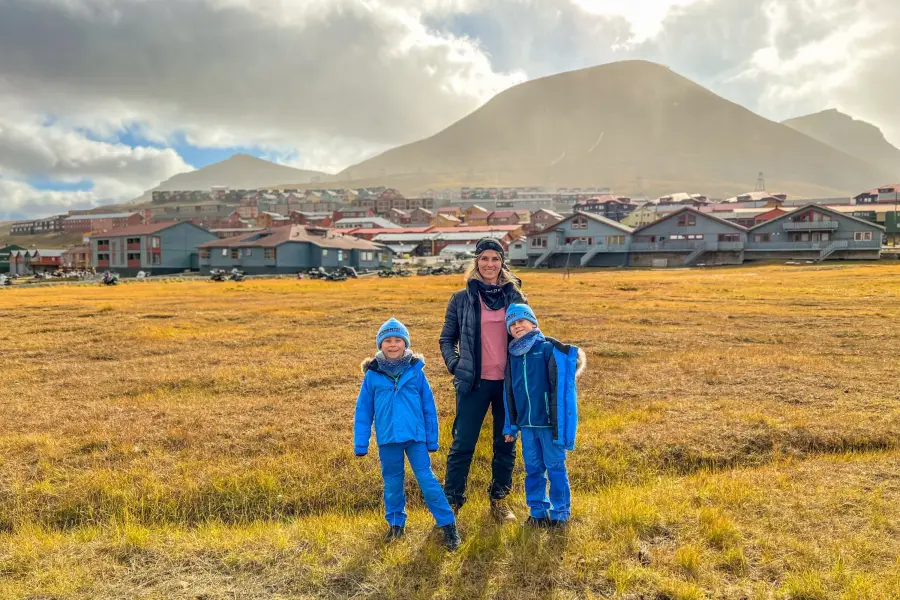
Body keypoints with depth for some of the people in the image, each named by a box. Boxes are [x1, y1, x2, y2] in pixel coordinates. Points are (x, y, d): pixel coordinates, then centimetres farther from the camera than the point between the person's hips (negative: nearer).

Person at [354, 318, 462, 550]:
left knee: (427, 479, -1)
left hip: (415, 436, -1)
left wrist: (432, 440, 5)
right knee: (392, 483, 13)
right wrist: (360, 444, 5)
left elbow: (429, 407, 3)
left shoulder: (415, 370, -3)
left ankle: (448, 525, 9)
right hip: (387, 438, 1)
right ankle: (396, 524, 32)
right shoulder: (372, 374, -2)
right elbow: (363, 411, 5)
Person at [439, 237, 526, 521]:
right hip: (474, 382, -2)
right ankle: (451, 502, 12)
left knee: (505, 444, 12)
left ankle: (499, 500, 28)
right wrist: (454, 365, -6)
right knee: (462, 444, 0)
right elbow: (447, 339, 8)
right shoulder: (462, 299, 1)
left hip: (509, 382, 2)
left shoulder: (515, 297, 5)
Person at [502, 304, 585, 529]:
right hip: (526, 423, 5)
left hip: (549, 422, -5)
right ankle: (537, 512, 26)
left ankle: (560, 514, 18)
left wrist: (559, 425, -17)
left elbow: (560, 387, -13)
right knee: (533, 468, 13)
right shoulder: (513, 355, 7)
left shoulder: (549, 349, -9)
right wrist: (511, 426, 13)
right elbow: (509, 392, 13)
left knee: (555, 468, 5)